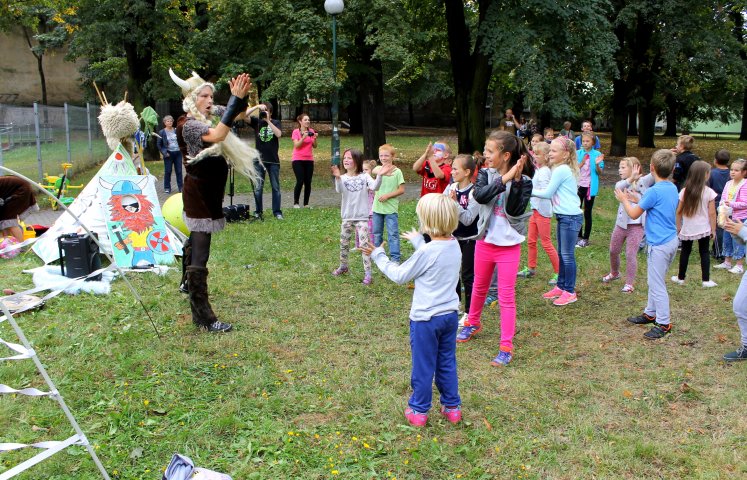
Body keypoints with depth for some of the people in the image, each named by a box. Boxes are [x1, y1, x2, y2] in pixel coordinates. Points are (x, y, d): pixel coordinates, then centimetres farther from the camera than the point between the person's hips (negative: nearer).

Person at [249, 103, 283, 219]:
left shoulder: (276, 123, 5)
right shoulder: (256, 122, 5)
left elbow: (278, 134, -14)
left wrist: (268, 121, -17)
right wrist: (256, 107, -17)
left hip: (273, 161, 0)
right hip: (259, 160, 0)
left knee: (275, 187, 3)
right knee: (258, 188, 1)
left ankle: (277, 212, 9)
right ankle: (258, 211, 11)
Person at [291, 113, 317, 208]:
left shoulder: (311, 131, 7)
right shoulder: (296, 132, -5)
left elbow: (314, 146, 7)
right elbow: (296, 145, -14)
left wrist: (315, 138, -11)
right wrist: (303, 137, -23)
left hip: (309, 160, 4)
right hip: (298, 160, -4)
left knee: (308, 182, 1)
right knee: (300, 181, -12)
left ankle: (306, 203, 9)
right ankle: (296, 203, 1)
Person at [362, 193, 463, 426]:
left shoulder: (426, 252, -23)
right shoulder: (454, 246, -3)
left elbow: (400, 275, -11)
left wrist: (378, 256, 2)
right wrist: (418, 241, 31)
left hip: (426, 318, -6)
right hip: (450, 315, 7)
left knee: (423, 366, 9)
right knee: (447, 363, 20)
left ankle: (418, 411, 24)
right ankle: (452, 407, 30)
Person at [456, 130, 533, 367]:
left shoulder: (523, 181, -11)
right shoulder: (485, 174, -3)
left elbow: (514, 211, -23)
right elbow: (480, 196, -23)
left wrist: (516, 181, -28)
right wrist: (505, 179, -30)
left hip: (509, 245, -4)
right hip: (485, 241, 4)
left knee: (506, 296, -1)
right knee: (479, 287, 21)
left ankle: (506, 346, 5)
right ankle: (473, 323, 45)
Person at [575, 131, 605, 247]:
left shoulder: (597, 154, -5)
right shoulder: (578, 153, 1)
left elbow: (600, 172, -5)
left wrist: (597, 164, -24)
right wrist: (582, 162, -18)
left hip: (590, 186, -3)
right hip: (578, 185, 3)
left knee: (587, 213, 4)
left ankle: (585, 239, 12)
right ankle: (578, 236, 21)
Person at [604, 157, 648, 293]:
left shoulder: (642, 183, -7)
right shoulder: (622, 183, -3)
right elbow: (618, 187, -27)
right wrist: (631, 178, -44)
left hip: (636, 226, -4)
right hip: (621, 224, 4)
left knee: (631, 255, -3)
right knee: (613, 251, 18)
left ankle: (630, 283, 12)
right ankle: (614, 273, 44)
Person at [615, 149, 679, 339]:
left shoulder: (654, 191, -19)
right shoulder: (672, 188, 6)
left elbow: (634, 214, -10)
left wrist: (624, 200, 7)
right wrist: (637, 200, 19)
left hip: (659, 244, -9)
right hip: (672, 240, 9)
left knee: (657, 284, -1)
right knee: (654, 281, 21)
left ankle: (663, 324, 6)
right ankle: (651, 313, 34)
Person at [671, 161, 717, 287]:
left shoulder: (684, 191, -4)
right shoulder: (709, 192, -10)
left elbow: (678, 212, -1)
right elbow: (712, 213, -8)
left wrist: (678, 226, 11)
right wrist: (713, 229, 2)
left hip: (687, 229, 1)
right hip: (703, 229, -1)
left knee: (685, 252, 12)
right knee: (704, 252, 8)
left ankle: (681, 277, 21)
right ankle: (706, 280, 10)